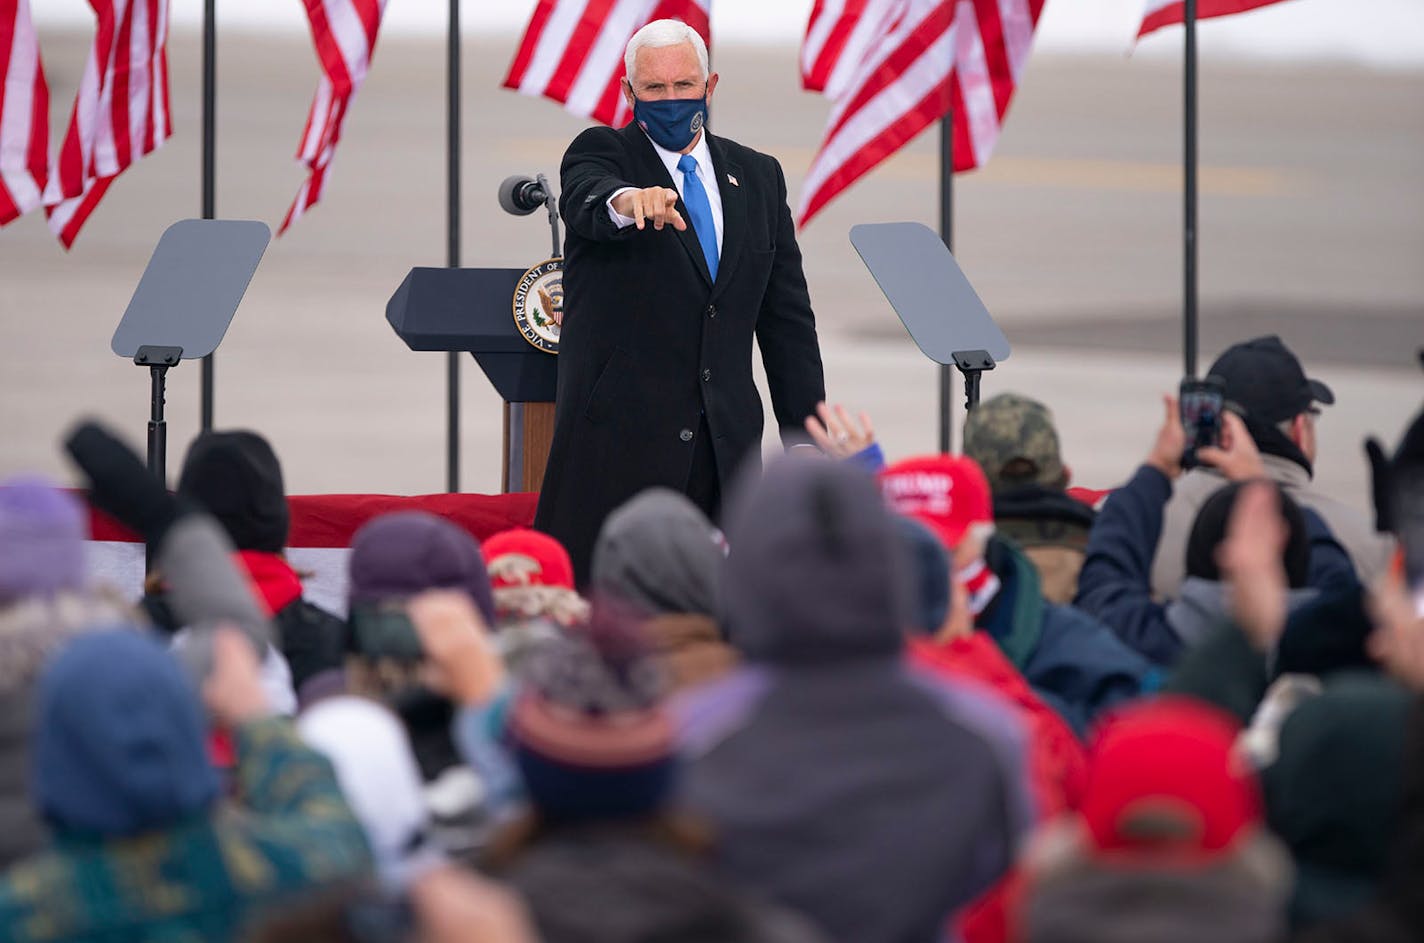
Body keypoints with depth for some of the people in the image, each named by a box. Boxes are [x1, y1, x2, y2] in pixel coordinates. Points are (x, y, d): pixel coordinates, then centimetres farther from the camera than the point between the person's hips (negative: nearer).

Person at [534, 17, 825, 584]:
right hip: (617, 437, -4)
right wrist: (627, 201, -47)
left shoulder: (758, 177, 16)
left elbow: (788, 321, 16)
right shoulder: (599, 152, 4)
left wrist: (807, 438, 10)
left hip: (725, 445, 4)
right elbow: (585, 201, -22)